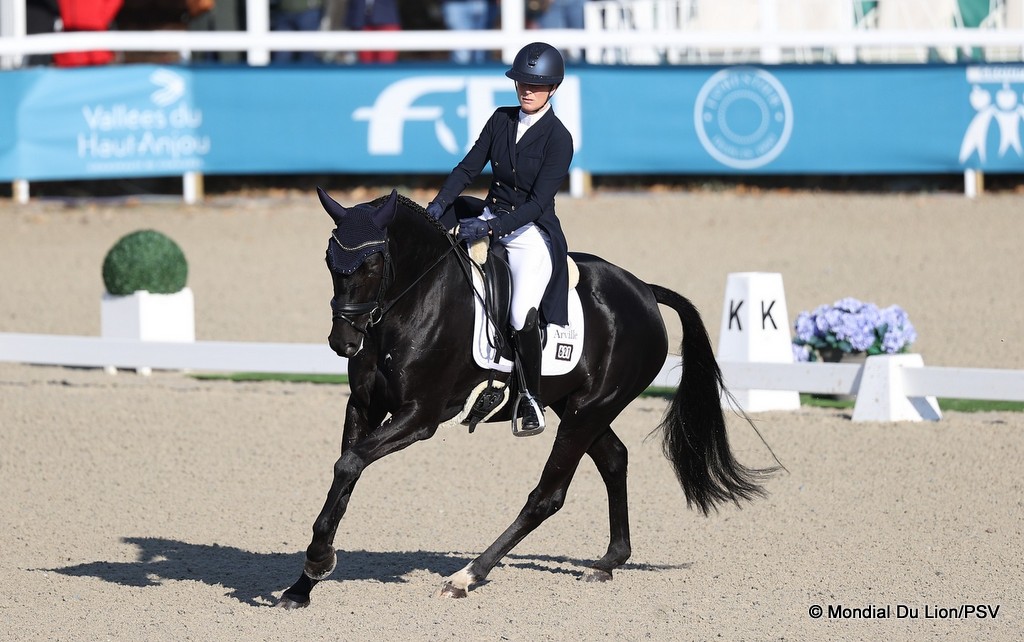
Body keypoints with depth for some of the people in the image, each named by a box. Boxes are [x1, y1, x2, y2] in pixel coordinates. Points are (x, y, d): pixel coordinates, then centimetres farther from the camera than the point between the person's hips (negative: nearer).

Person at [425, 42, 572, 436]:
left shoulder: (558, 138, -12)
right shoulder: (501, 120, 5)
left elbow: (538, 202, -17)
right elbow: (469, 167, 4)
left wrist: (491, 228, -27)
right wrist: (441, 203, -14)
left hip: (532, 233, -7)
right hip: (488, 218, 7)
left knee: (523, 317, -21)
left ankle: (531, 397, -3)